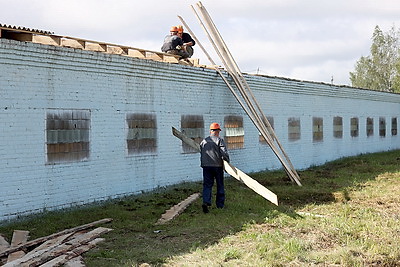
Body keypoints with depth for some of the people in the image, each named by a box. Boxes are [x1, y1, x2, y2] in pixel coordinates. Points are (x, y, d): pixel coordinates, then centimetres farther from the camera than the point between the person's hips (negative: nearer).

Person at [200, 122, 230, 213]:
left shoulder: (204, 141, 10)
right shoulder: (219, 140, -6)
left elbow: (201, 154, 14)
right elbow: (224, 153, -15)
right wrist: (227, 161, -2)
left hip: (206, 166, 3)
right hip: (217, 166, -3)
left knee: (207, 185, 2)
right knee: (220, 185, 11)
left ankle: (206, 202, -19)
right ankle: (220, 204, 19)